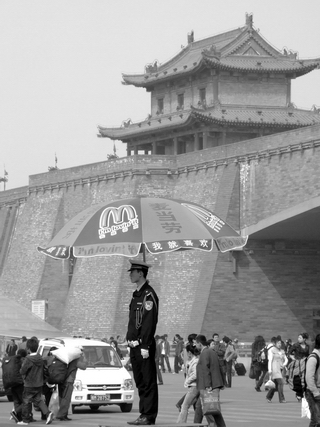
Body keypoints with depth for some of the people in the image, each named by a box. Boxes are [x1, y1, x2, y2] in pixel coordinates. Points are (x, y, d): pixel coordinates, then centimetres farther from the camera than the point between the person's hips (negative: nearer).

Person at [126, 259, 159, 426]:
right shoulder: (136, 294, 17)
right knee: (140, 381, 12)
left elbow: (150, 322, -18)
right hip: (134, 345, 10)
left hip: (144, 345, -10)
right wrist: (130, 342, 17)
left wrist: (145, 346, -22)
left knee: (148, 381, -5)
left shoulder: (149, 295, -13)